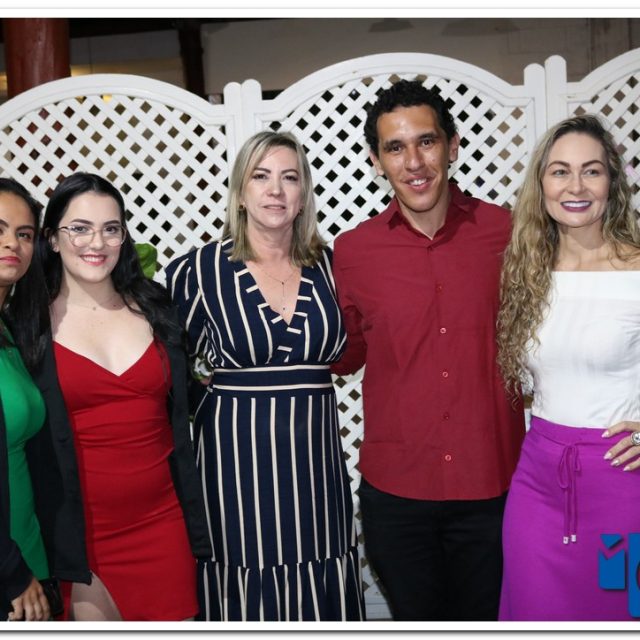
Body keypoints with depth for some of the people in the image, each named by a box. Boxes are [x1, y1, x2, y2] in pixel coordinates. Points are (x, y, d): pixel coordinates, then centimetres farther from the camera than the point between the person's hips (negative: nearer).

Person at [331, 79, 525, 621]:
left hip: (491, 487, 0)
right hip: (395, 490, 1)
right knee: (416, 619, 20)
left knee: (483, 622, 19)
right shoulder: (353, 250, -4)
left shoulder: (507, 233, -6)